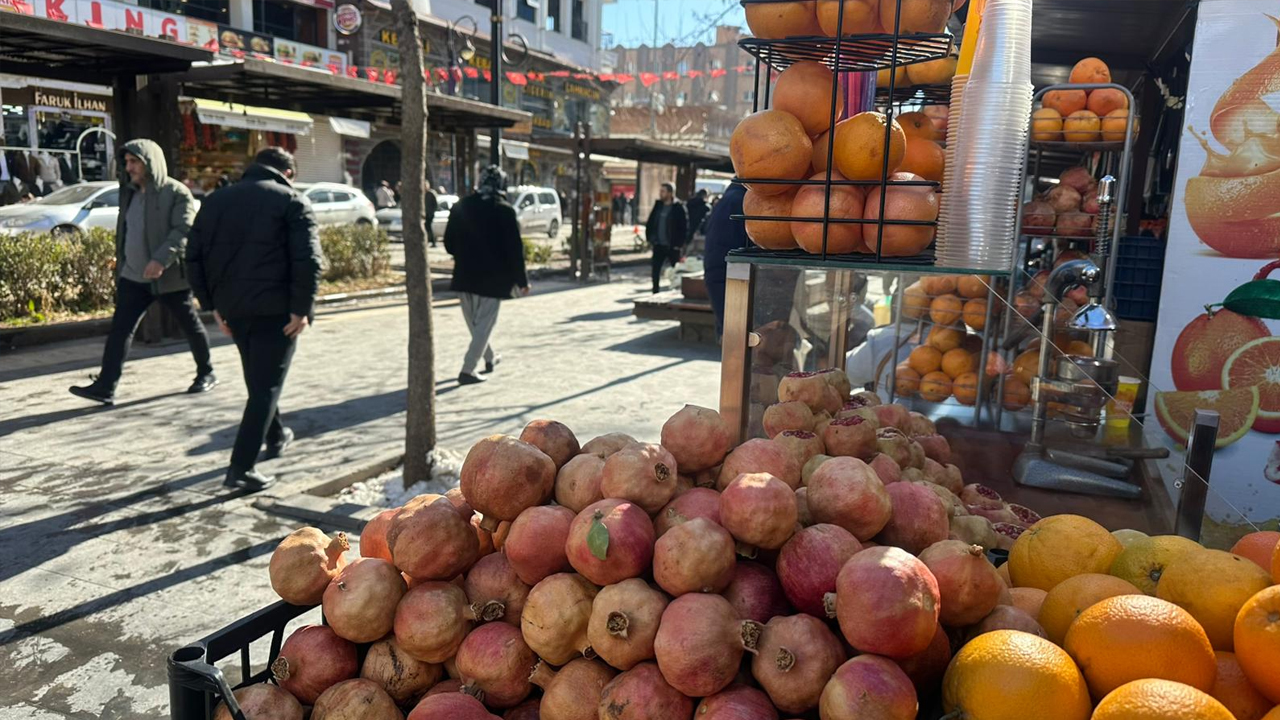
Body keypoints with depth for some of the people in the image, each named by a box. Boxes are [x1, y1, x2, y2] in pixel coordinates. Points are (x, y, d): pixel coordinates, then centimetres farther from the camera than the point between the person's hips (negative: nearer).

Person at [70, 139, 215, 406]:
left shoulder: (176, 193, -11)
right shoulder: (130, 192, 12)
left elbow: (184, 231, -21)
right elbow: (126, 231, 21)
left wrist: (161, 260, -32)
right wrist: (121, 262, 20)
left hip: (170, 276, -6)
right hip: (133, 276, 6)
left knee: (190, 325, 9)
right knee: (120, 328, -2)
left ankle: (206, 373, 26)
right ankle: (105, 386, -4)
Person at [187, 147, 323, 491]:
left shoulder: (215, 201, 14)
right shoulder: (292, 201, -3)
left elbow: (194, 258, 13)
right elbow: (308, 260, -16)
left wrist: (213, 303, 16)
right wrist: (302, 308, -13)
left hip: (232, 308, 6)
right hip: (275, 308, -6)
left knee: (257, 378, 24)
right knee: (266, 385, -1)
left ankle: (276, 436, 42)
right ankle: (241, 467, -6)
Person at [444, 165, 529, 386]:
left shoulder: (461, 207, 2)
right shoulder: (505, 211, -12)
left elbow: (449, 243, 7)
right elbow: (514, 249, -12)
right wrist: (521, 280, -4)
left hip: (465, 275, 5)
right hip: (492, 277, -5)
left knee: (474, 322, 22)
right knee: (484, 323, 2)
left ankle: (490, 357, 37)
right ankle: (467, 370, -3)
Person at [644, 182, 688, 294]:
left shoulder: (678, 208, -8)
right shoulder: (657, 206, 8)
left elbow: (684, 227, -8)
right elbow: (650, 223, 13)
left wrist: (679, 243, -12)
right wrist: (650, 239, 5)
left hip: (672, 247, -5)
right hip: (658, 246, 5)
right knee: (655, 270, 3)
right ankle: (655, 292, 10)